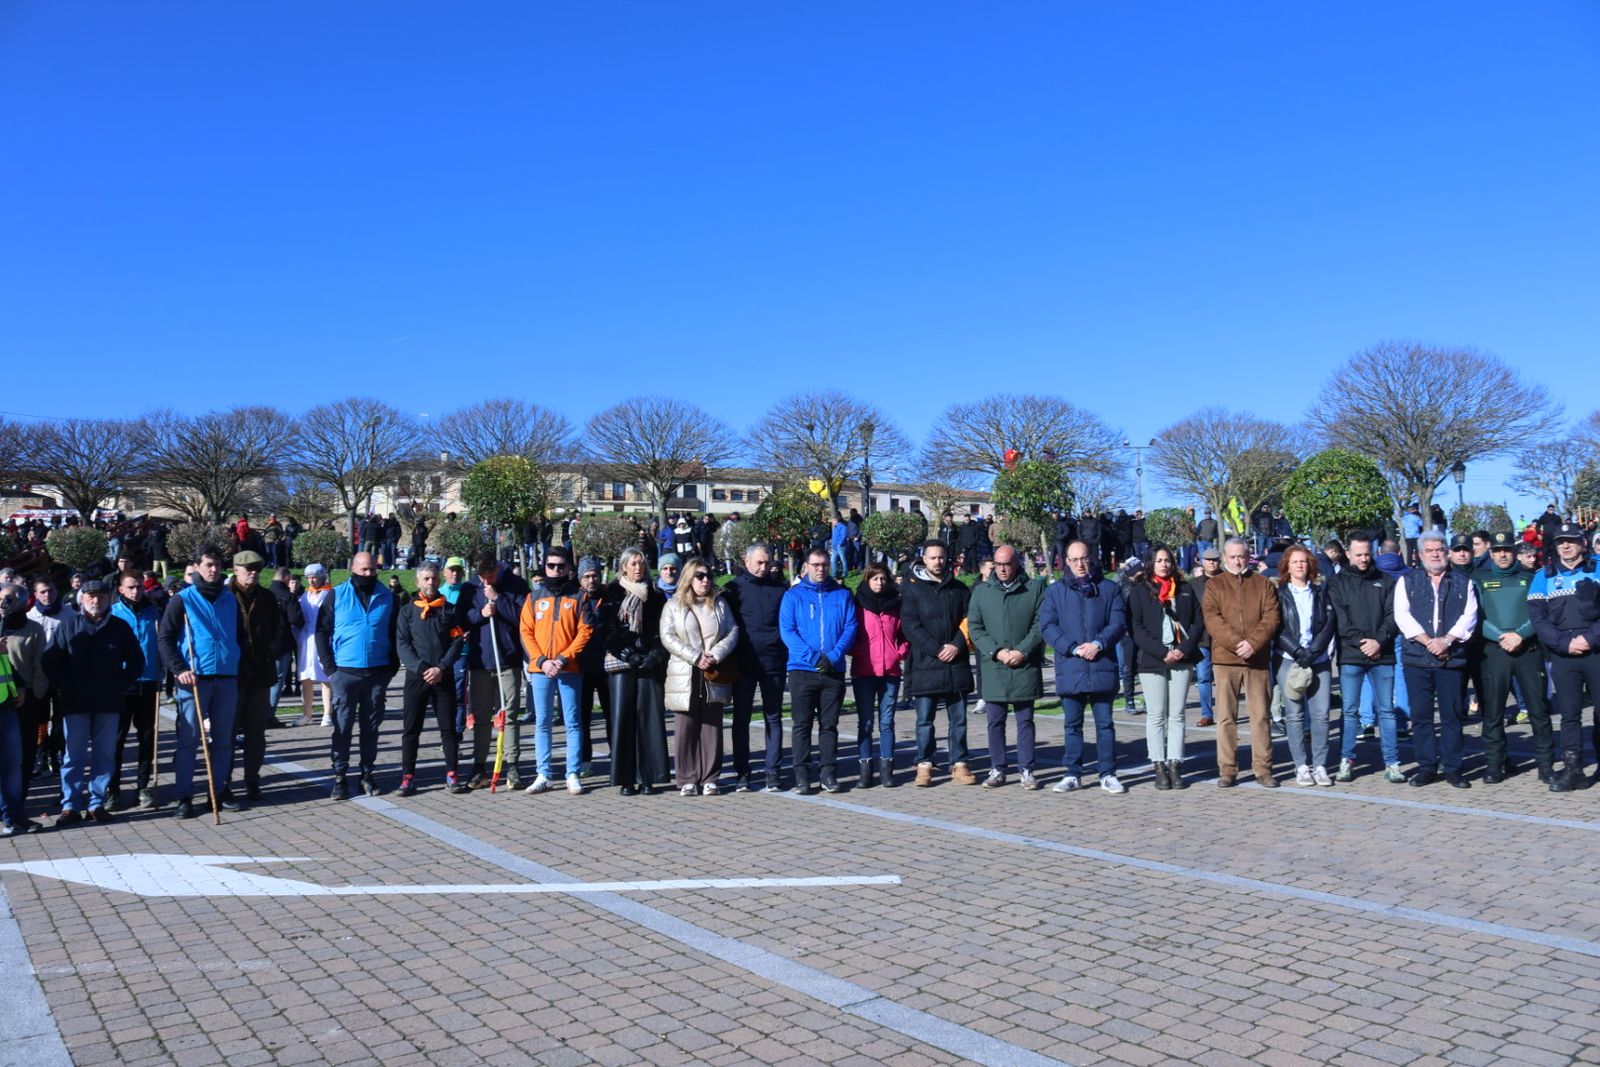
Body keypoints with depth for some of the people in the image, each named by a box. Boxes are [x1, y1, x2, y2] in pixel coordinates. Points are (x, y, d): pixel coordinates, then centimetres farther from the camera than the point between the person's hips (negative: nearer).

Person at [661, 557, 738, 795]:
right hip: (685, 676, -2)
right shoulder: (674, 605, 5)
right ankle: (688, 779, 6)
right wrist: (695, 657, -14)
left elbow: (733, 632, 6)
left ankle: (709, 778, 9)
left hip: (714, 676, 2)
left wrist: (716, 655, -11)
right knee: (687, 728, 0)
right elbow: (668, 637, -5)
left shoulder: (719, 604, 13)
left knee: (712, 727, 3)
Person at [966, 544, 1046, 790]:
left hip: (1025, 666, -1)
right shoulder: (981, 591, 6)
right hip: (992, 666, 1)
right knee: (995, 721, 6)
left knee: (1025, 721, 6)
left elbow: (1040, 625, -1)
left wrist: (1022, 651, -12)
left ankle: (1026, 770, 13)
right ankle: (997, 769, 15)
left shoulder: (1035, 588, 3)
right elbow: (974, 627, 3)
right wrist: (997, 651, -9)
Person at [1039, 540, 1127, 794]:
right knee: (1072, 724, 7)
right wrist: (1073, 648, -12)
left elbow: (1118, 622, 1)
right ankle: (1073, 774, 14)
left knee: (1104, 723, 4)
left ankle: (1108, 774, 12)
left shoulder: (1109, 588, 8)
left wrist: (1098, 643, -15)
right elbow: (1047, 626, -1)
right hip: (1070, 668, 1)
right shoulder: (1055, 591, 8)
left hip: (1102, 667, 0)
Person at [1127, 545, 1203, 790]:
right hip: (1152, 660, -2)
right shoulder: (1139, 591, 4)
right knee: (1157, 716, 0)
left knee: (1177, 715, 3)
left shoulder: (1185, 590, 12)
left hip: (1182, 660, 2)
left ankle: (1175, 766, 6)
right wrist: (1162, 652, -12)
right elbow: (1136, 628, -3)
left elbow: (1198, 621, 8)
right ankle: (1159, 768, 4)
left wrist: (1185, 649, -7)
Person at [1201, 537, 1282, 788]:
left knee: (1261, 716, 4)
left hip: (1258, 658, 1)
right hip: (1225, 658, -1)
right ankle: (1227, 770, 7)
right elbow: (1212, 619, -5)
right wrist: (1236, 643, -16)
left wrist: (1253, 642, -15)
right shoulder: (1214, 585, 7)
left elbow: (1271, 617, 0)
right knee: (1226, 716, 1)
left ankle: (1263, 768, 12)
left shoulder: (1263, 584, 11)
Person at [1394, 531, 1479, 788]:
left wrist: (1446, 640, -13)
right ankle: (1427, 767, 10)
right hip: (1416, 659, 0)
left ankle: (1452, 768, 11)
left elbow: (1469, 615, 1)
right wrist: (1428, 641, -12)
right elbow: (1402, 615, -2)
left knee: (1452, 715, 2)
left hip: (1452, 658, 0)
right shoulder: (1407, 581, 9)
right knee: (1421, 715, 3)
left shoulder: (1463, 582, 11)